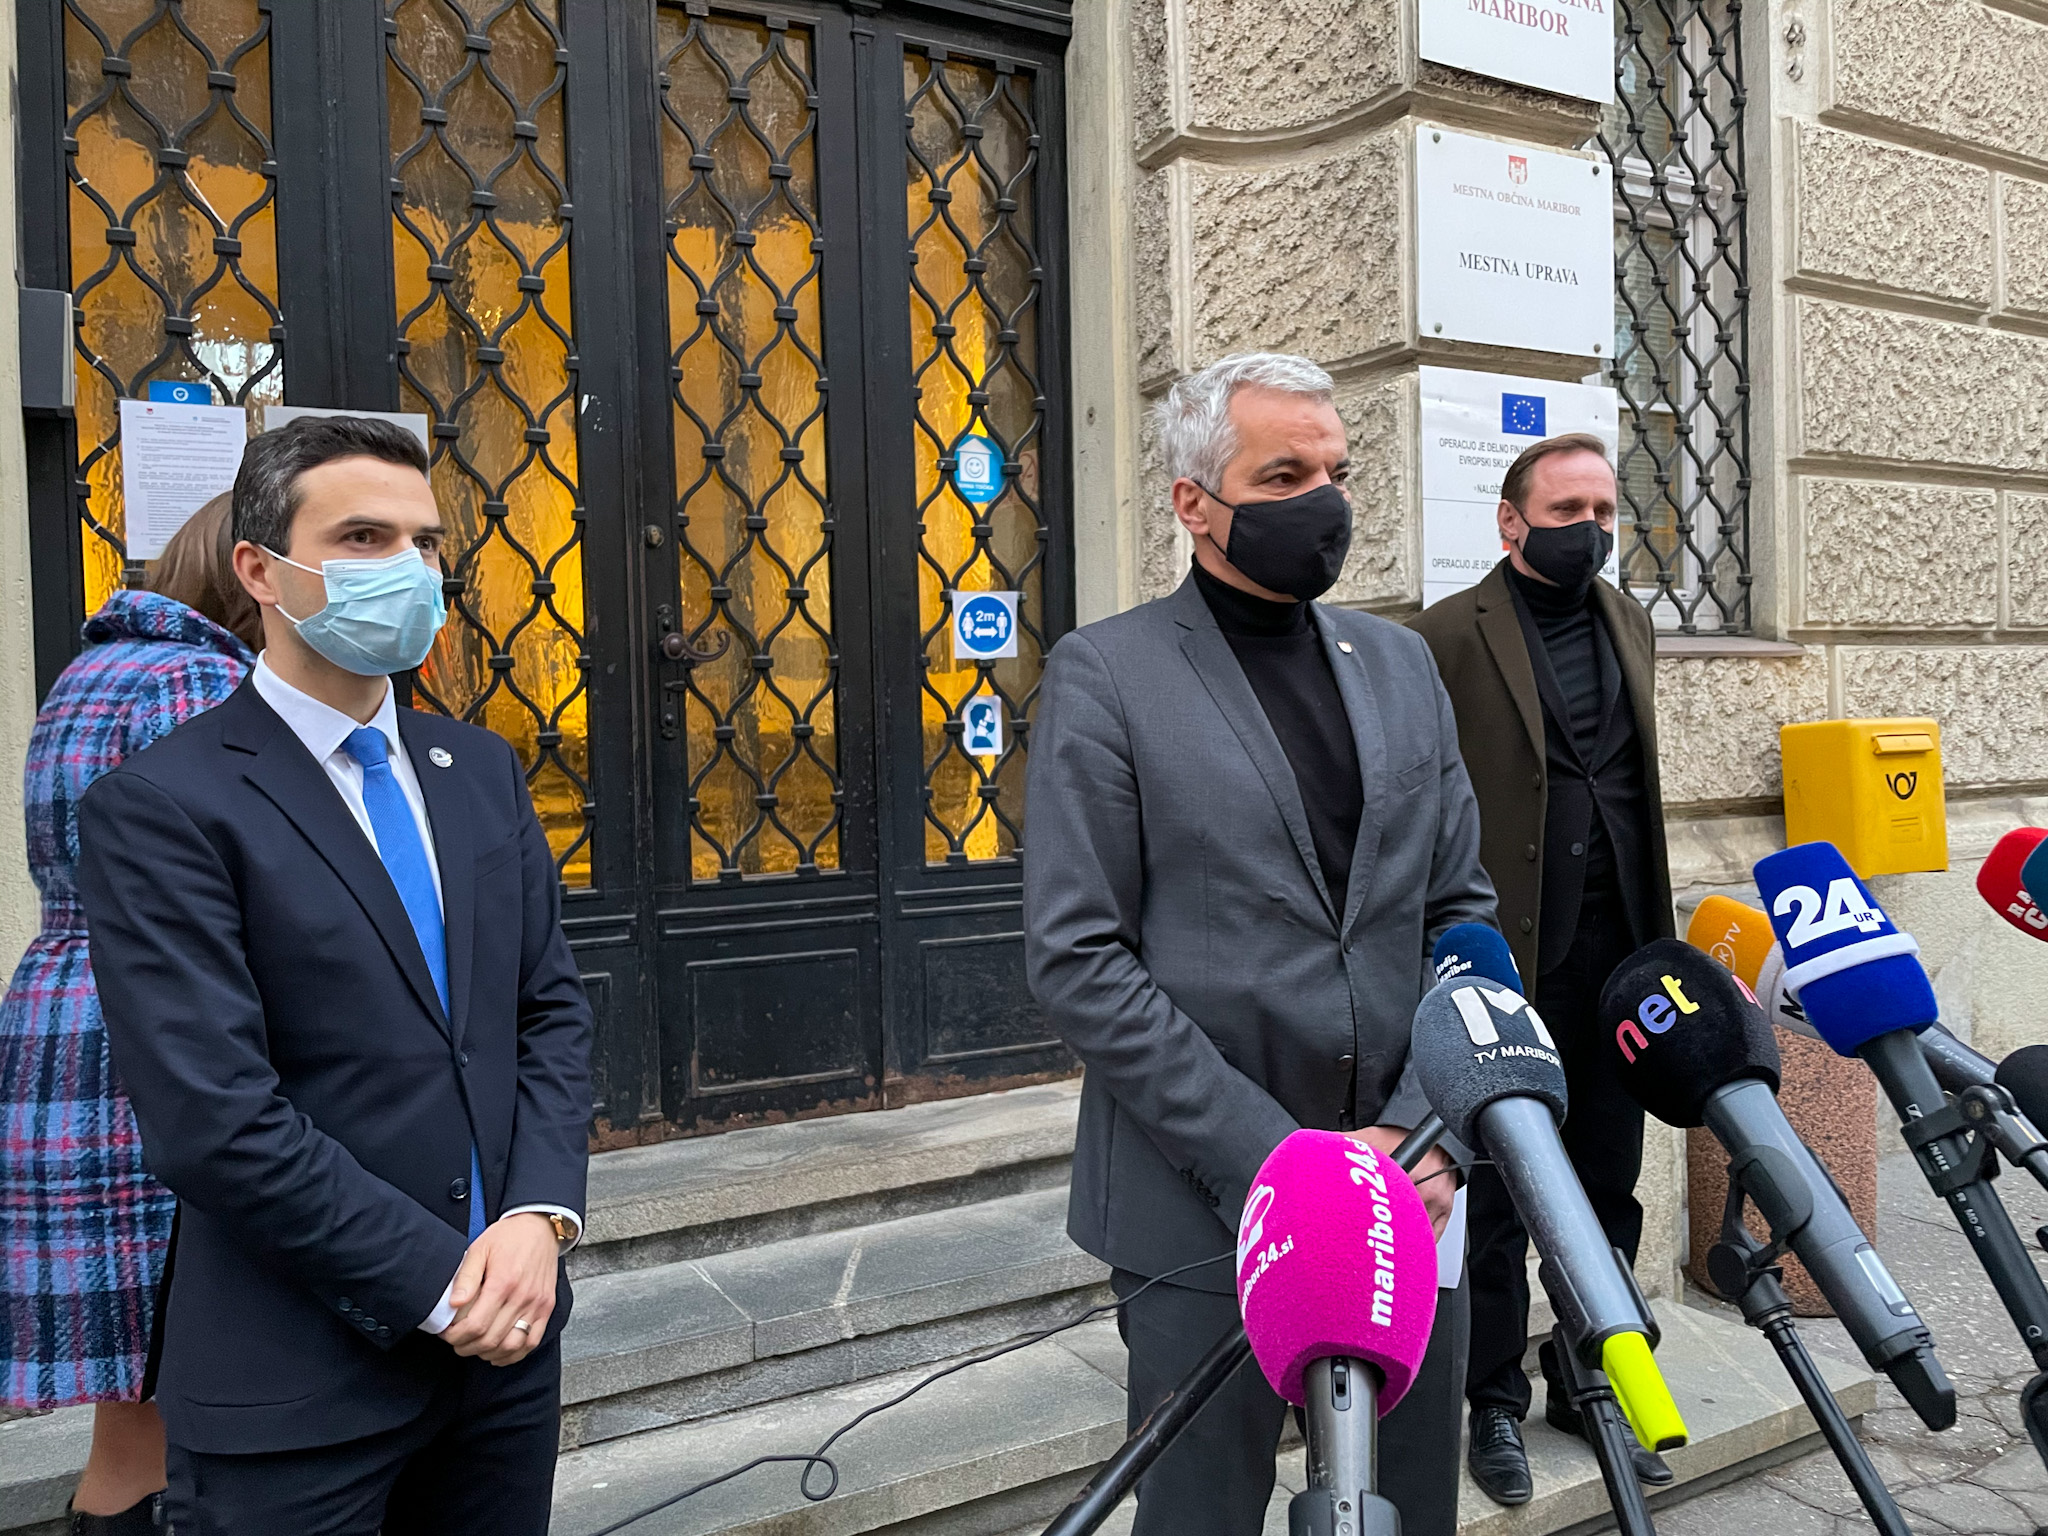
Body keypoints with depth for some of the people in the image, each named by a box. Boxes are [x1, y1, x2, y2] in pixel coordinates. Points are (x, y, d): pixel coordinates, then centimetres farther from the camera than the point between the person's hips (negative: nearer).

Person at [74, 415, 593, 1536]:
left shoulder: (480, 770, 8)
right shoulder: (159, 808, -11)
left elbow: (551, 1009, 7)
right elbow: (213, 1116, -17)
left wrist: (540, 1216, -8)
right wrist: (441, 1281, -14)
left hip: (507, 1329, 5)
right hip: (299, 1380, -5)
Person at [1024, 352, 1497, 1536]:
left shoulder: (1400, 662, 10)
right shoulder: (1105, 675, -6)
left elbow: (1464, 913, 9)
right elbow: (1077, 962, -11)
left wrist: (1425, 1129, -5)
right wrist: (1272, 1159, -15)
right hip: (1210, 1212, -4)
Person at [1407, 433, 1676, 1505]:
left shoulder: (1630, 624, 13)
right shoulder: (1448, 635, -8)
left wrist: (1656, 927, 15)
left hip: (1619, 951, 6)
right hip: (1507, 960, -6)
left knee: (1608, 1184, 15)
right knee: (1500, 1191, 6)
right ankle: (1495, 1405, 23)